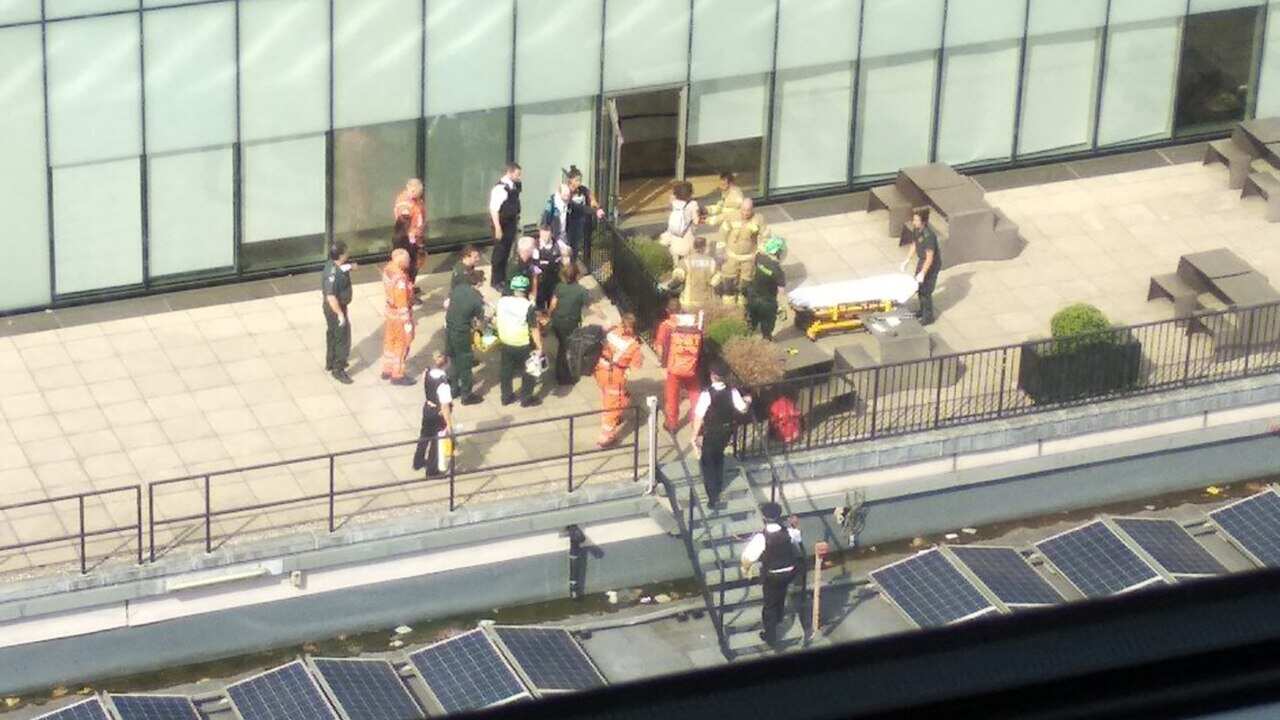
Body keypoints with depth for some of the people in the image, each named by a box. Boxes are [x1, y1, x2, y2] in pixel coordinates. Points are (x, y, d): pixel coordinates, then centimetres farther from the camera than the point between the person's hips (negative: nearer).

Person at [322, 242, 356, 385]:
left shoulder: (334, 265, -4)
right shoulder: (333, 273, -33)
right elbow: (331, 297, -35)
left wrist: (349, 267, 5)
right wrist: (340, 314, -29)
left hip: (333, 307, 10)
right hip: (335, 309, -10)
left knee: (333, 335, 25)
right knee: (342, 339, 2)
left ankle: (331, 363, 42)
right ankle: (338, 370, 12)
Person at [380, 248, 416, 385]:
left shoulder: (388, 269, -8)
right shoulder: (400, 280, -34)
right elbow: (402, 304, -27)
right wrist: (408, 323, -19)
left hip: (391, 311, 8)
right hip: (400, 315, -8)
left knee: (390, 342, 23)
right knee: (401, 346, 10)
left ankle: (387, 370, 38)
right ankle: (397, 376, 23)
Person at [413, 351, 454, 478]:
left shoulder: (427, 374, -14)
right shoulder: (443, 384, -34)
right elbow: (445, 407, -28)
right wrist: (449, 425, -19)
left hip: (427, 408, 7)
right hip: (438, 413, -7)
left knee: (424, 436, 29)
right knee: (436, 441, 14)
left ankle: (418, 462, 50)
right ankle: (432, 471, 32)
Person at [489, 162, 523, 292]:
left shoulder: (514, 186, 3)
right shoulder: (499, 188, -21)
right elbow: (494, 209, -21)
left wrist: (517, 221, 15)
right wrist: (497, 228, -21)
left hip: (512, 224, 7)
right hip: (502, 224, -7)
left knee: (507, 252, 18)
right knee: (499, 253, 3)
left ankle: (503, 278, 31)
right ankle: (496, 281, 15)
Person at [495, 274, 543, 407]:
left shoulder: (502, 302, -7)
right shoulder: (528, 306, -22)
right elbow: (534, 329, -19)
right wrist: (539, 347, -11)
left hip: (506, 343, 5)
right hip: (524, 346, -5)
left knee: (506, 371, 22)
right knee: (528, 372, 15)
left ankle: (506, 397, 33)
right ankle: (526, 399, 24)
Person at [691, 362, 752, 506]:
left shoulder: (707, 395, -27)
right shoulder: (732, 392, -14)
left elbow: (699, 417, -22)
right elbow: (743, 409, -2)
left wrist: (695, 435, -10)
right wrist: (747, 401, 20)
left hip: (710, 433, -5)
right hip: (726, 431, 5)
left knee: (707, 462, 10)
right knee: (718, 456, 30)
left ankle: (713, 496, 8)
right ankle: (718, 485, 47)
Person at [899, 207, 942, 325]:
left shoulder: (929, 236, -34)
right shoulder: (916, 229, -8)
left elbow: (930, 257, -30)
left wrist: (923, 273, -28)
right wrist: (907, 259, 14)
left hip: (931, 265, -9)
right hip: (921, 261, 9)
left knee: (925, 291, 2)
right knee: (919, 287, 22)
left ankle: (928, 317, 20)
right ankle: (923, 310, 43)